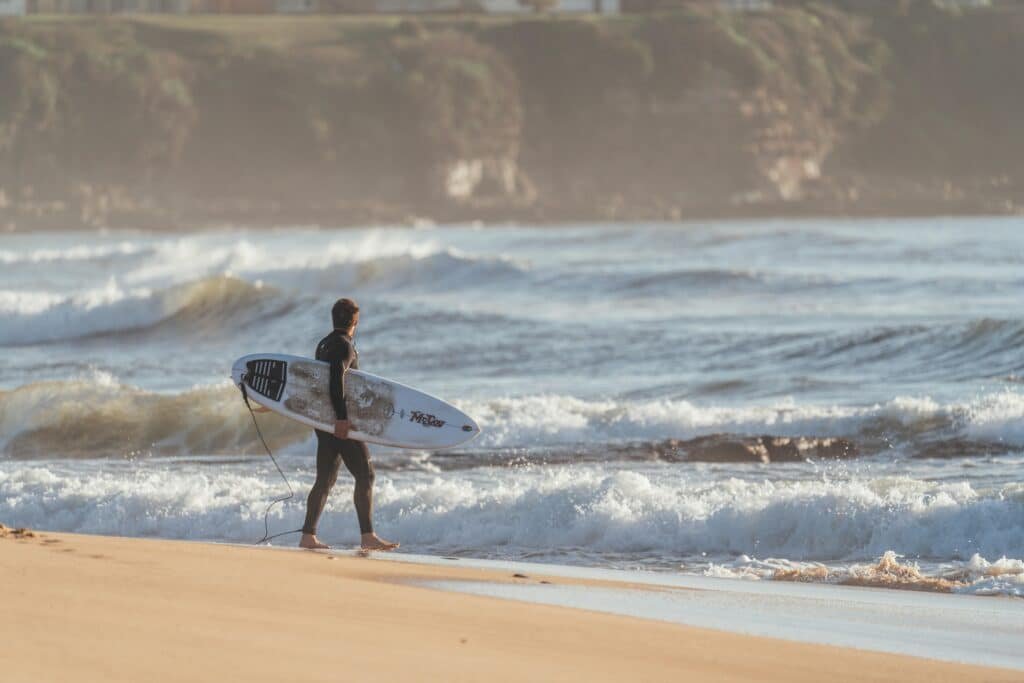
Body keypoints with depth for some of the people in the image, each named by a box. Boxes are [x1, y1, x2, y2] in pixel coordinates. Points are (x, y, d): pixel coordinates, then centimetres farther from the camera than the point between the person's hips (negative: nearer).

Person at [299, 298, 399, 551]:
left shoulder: (324, 344, 16)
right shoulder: (344, 345, -12)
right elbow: (337, 380, -22)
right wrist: (342, 417, -26)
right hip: (342, 422, -9)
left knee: (325, 480, 11)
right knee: (365, 475, -6)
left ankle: (308, 536, 9)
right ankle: (367, 536, -10)